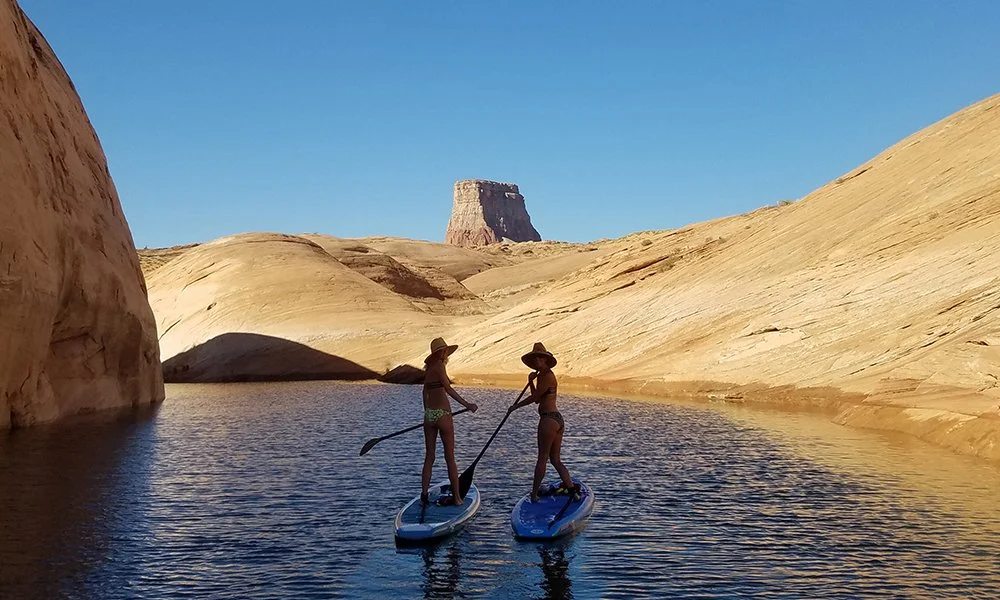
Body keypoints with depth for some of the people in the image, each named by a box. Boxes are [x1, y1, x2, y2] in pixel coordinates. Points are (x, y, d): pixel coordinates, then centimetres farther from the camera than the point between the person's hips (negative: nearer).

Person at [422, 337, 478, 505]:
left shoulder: (429, 368, 14)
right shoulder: (439, 366, -9)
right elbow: (448, 389, -20)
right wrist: (467, 404, -23)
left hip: (429, 414, 7)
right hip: (442, 414, -7)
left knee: (429, 457, 11)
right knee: (450, 458, 1)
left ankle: (424, 494, 9)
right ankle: (457, 496, 5)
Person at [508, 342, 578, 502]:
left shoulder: (547, 376, -13)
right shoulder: (542, 375, 18)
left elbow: (534, 397, -11)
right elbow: (537, 398, 16)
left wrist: (515, 407, 1)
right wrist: (531, 382, 3)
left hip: (549, 419, -10)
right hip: (557, 418, 10)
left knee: (542, 458, -2)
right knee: (555, 460, 11)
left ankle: (534, 493, 5)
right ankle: (570, 486, 6)